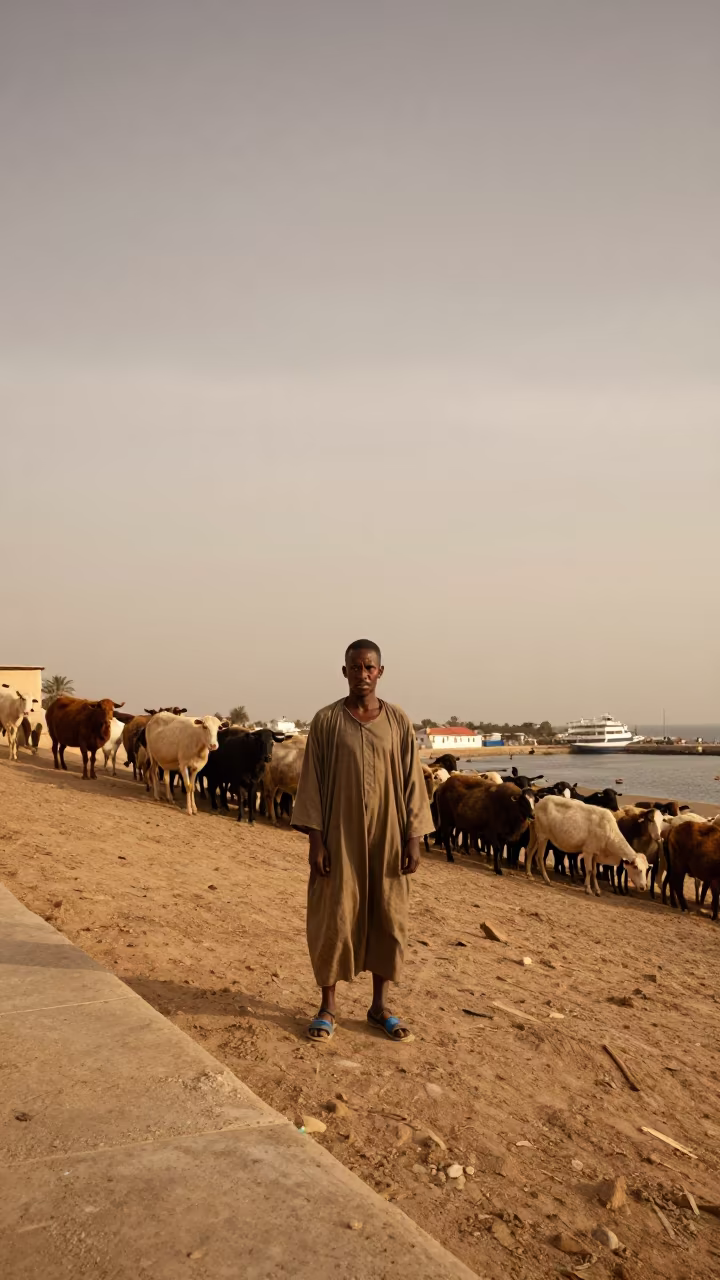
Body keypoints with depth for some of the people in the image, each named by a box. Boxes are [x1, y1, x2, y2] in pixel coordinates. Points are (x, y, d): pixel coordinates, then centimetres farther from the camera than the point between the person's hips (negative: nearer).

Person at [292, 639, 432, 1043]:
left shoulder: (399, 722, 1)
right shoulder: (326, 721, -3)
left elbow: (412, 782, 2)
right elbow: (313, 781, -3)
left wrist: (414, 839, -2)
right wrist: (315, 839, -7)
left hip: (387, 839, 2)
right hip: (340, 838, -1)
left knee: (388, 920, 8)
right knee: (333, 919, 4)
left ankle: (380, 1005, 24)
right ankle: (328, 1007, 20)